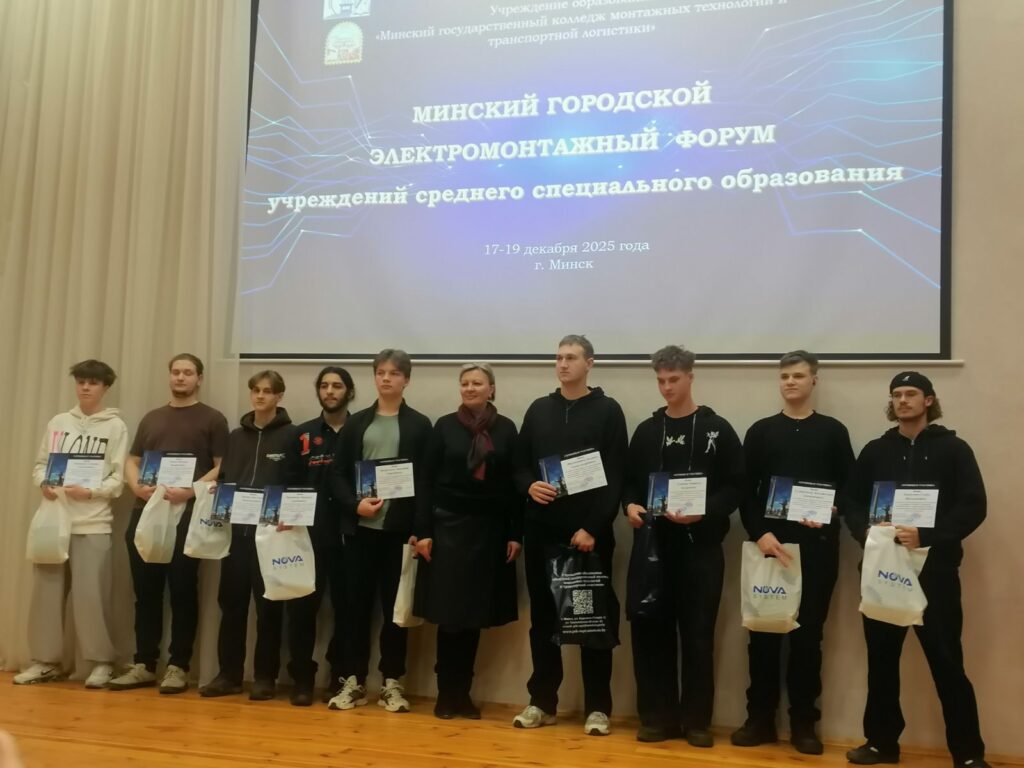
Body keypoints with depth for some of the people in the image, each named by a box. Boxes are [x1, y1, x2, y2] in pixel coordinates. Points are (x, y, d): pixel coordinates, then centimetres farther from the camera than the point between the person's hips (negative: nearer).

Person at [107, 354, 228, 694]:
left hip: (187, 516, -5)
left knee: (182, 591, 0)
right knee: (145, 591, 8)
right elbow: (132, 461, 17)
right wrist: (136, 485, -5)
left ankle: (178, 666, 7)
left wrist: (190, 491, -19)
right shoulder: (151, 418, 17)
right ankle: (144, 664, 17)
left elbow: (223, 467, -5)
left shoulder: (212, 419, 2)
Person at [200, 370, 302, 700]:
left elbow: (299, 484, -3)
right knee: (231, 601, 6)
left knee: (267, 603, 2)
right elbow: (223, 479, 17)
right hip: (236, 529, 4)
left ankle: (265, 677, 10)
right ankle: (228, 674, 16)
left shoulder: (290, 436, 1)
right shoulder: (236, 436, 15)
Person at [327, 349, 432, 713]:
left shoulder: (419, 425, 4)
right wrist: (355, 504, -11)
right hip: (359, 527, 2)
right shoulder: (356, 422, 11)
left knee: (394, 606, 5)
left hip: (399, 528, -2)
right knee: (356, 604, 5)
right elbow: (337, 474, 7)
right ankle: (353, 681, 15)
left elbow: (425, 480, -2)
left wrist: (420, 529, -11)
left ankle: (392, 683, 15)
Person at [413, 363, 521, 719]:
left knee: (475, 613, 7)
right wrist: (423, 530, -5)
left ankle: (463, 692, 19)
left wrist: (516, 533, -1)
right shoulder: (445, 426, 2)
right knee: (449, 613, 1)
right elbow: (428, 480, 1)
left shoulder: (506, 429, 4)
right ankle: (446, 693, 13)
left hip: (490, 528, 1)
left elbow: (514, 483, 4)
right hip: (449, 525, -1)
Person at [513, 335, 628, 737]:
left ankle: (597, 706, 15)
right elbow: (519, 465, 13)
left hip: (590, 533, -3)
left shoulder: (608, 411, -1)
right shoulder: (538, 409, 11)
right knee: (543, 619, 10)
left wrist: (593, 527, -14)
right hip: (542, 532, 4)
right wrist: (529, 486, -10)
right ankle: (542, 701, 21)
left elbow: (615, 478, -7)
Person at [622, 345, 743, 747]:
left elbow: (737, 487, -2)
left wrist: (704, 512, -17)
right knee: (651, 630, 4)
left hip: (700, 545, -2)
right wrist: (631, 505, -7)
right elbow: (629, 481, 14)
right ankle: (658, 716, 16)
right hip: (653, 543, 3)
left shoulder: (717, 430, 2)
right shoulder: (647, 430, 11)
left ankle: (696, 719, 16)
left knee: (697, 633, 4)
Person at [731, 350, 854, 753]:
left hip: (818, 546, 0)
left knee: (809, 632, 5)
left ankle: (803, 721, 15)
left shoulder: (833, 431, 8)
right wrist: (760, 533, -9)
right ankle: (760, 717, 13)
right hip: (769, 542, 0)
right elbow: (746, 491, 3)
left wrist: (831, 512, -14)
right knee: (763, 632, 3)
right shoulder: (761, 431, 8)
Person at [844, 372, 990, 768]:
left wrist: (926, 536, -18)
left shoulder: (953, 448, 2)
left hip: (934, 569, -3)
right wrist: (866, 533, -12)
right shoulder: (875, 451, 10)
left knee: (946, 661, -1)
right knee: (881, 659, 9)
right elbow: (853, 502, 9)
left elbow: (973, 507, -6)